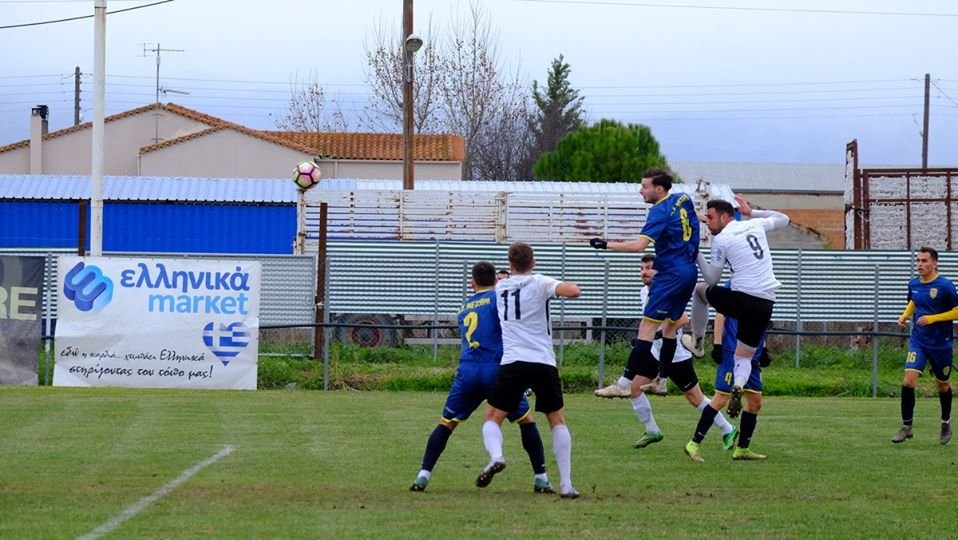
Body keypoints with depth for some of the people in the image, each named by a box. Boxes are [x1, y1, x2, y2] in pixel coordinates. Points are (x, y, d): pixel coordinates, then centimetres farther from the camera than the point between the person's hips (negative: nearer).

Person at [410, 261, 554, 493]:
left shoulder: (465, 307, 21)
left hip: (467, 371, 3)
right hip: (497, 369, -3)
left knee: (446, 423, 13)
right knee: (526, 420, 13)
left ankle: (424, 475, 0)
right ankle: (541, 478, 9)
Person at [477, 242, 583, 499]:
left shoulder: (500, 287, 15)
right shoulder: (539, 283, 2)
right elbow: (573, 292, -14)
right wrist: (564, 286, 7)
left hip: (512, 363, 1)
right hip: (544, 362, -1)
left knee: (492, 417, 11)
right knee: (557, 420, 15)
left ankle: (495, 456, -22)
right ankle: (566, 484, 6)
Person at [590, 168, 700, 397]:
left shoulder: (660, 211, -15)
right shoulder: (683, 200, 8)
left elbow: (639, 245, -24)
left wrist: (607, 244, -20)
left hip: (671, 274, -9)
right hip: (689, 272, 9)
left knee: (647, 326, -12)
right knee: (669, 326, 17)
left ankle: (625, 383, -17)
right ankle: (661, 381, 21)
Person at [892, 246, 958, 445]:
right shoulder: (913, 284, 1)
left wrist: (932, 318, -21)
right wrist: (905, 315, 2)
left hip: (941, 344, -3)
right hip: (918, 341, 3)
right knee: (908, 381, -14)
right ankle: (906, 427, -5)